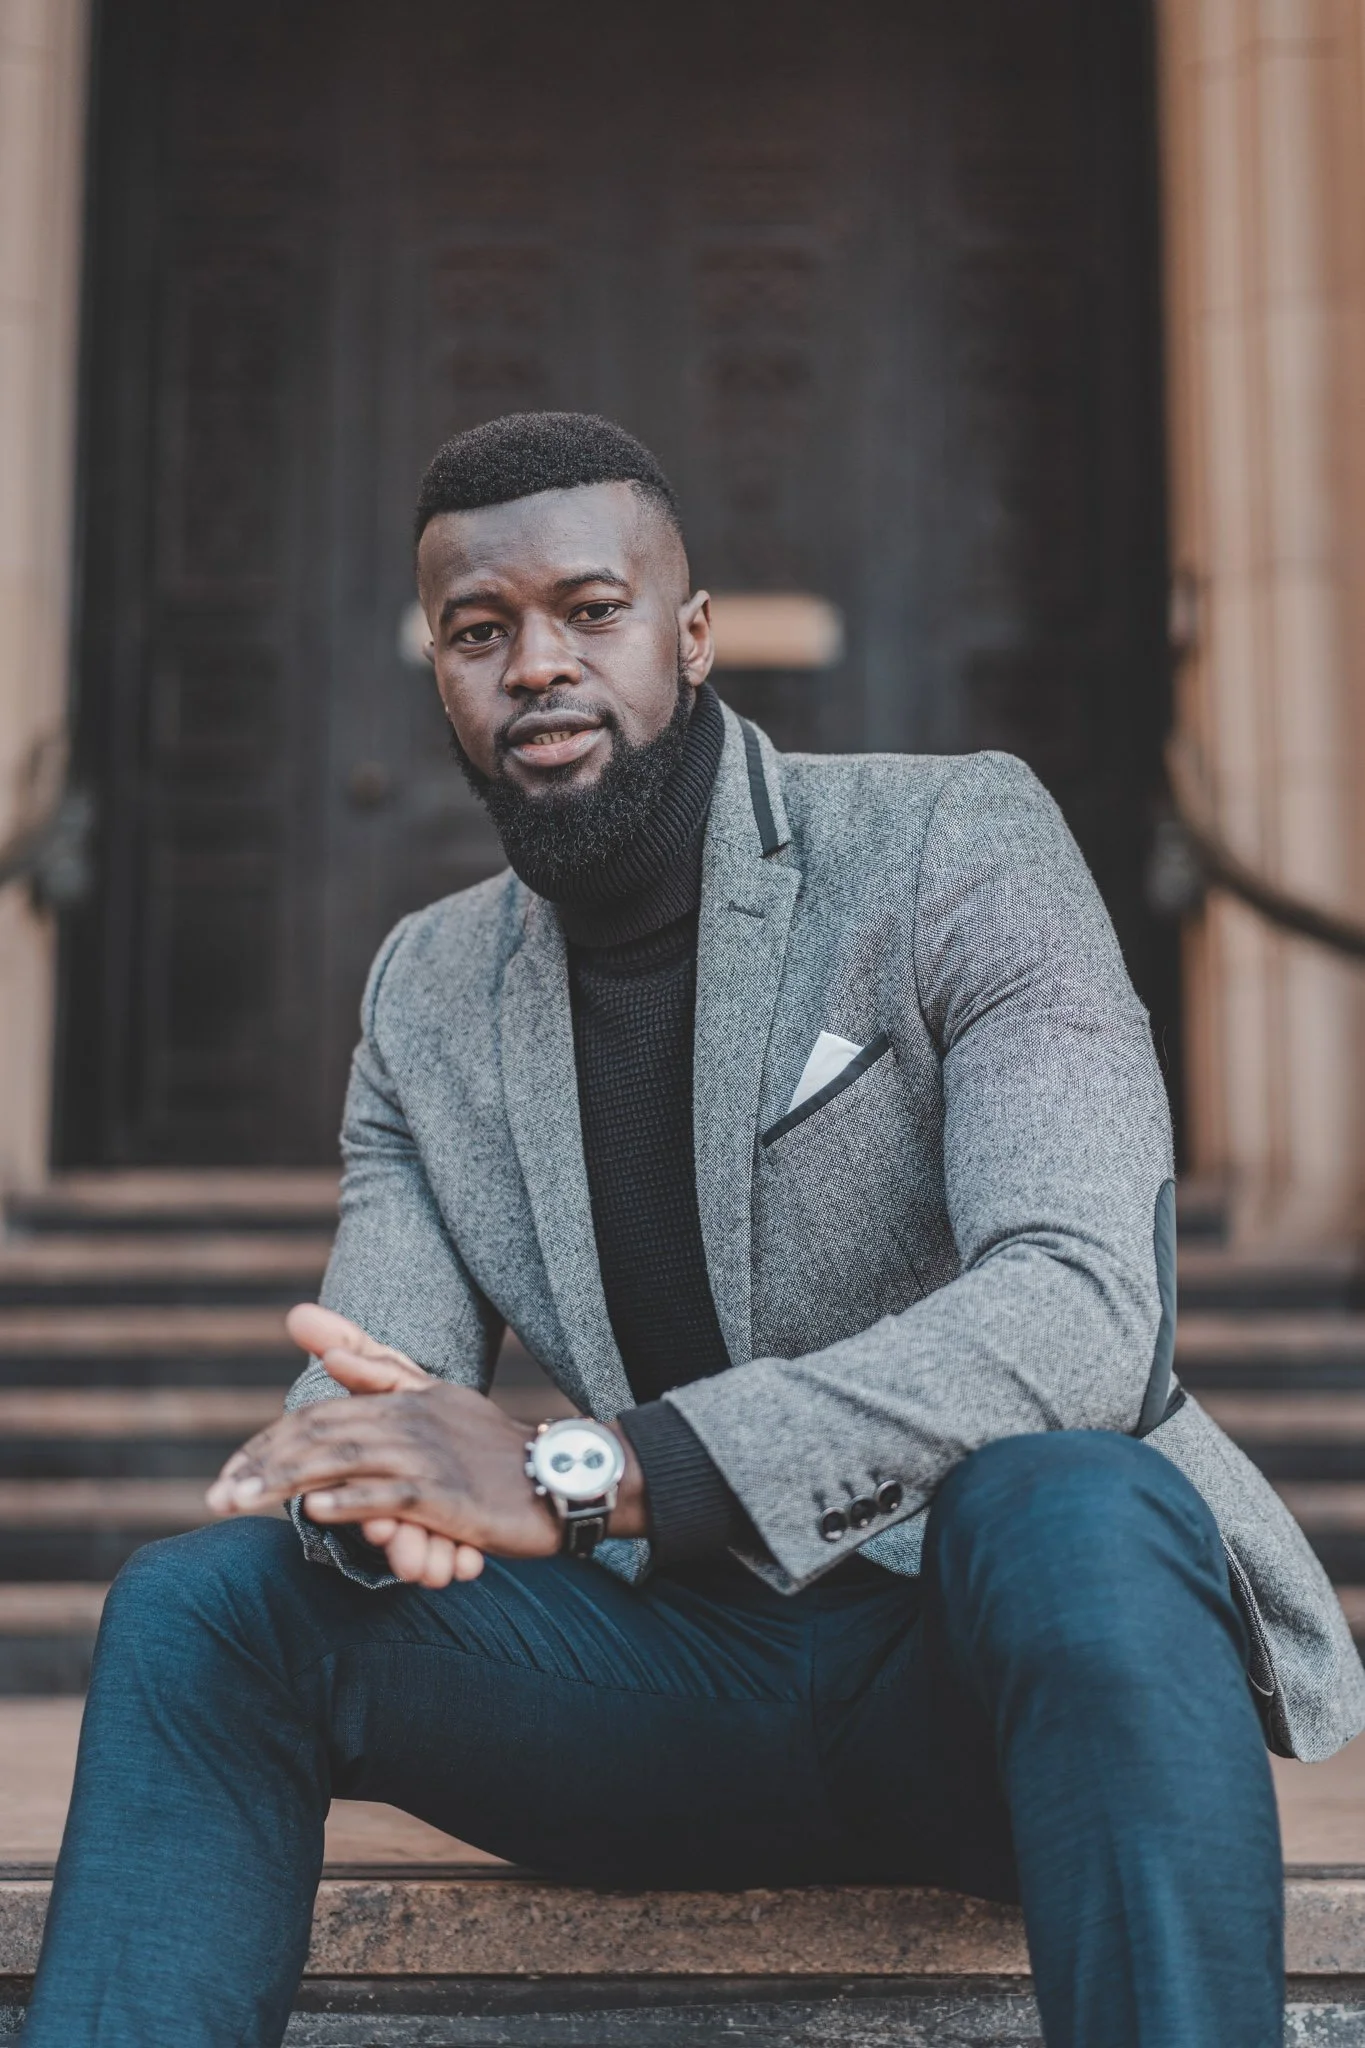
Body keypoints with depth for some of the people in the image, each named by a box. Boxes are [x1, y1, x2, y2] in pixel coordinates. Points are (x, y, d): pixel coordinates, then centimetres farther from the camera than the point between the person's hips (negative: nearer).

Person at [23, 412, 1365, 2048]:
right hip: (702, 1656, 5)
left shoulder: (959, 845, -9)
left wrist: (579, 1474, -33)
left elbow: (1084, 1310, -24)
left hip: (1013, 1612, -4)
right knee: (196, 1599, -13)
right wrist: (373, 1495, -25)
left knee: (1063, 1509, -39)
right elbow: (364, 1377, 3)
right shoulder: (427, 997, 9)